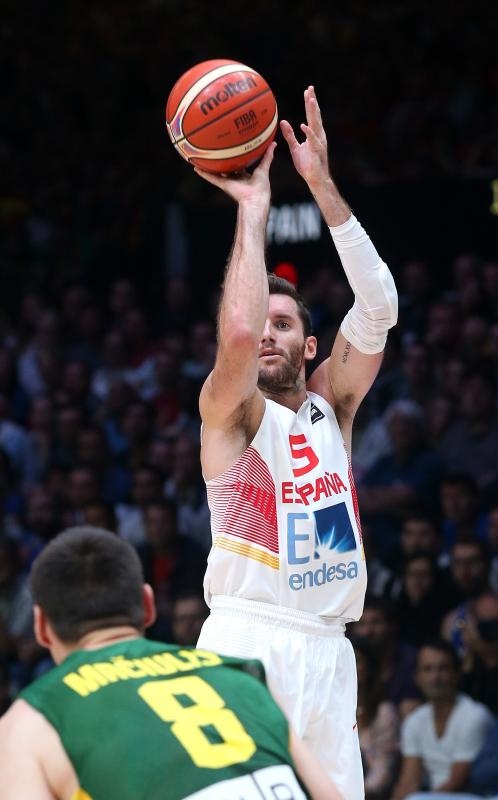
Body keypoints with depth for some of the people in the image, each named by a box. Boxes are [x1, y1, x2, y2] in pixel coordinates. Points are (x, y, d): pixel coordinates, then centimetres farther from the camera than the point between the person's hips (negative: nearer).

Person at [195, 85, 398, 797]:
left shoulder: (331, 407, 15)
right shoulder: (228, 410, 2)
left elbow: (378, 307, 2)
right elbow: (236, 330, -21)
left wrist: (322, 186, -4)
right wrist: (253, 208, -11)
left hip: (327, 650, 5)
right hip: (246, 640, -5)